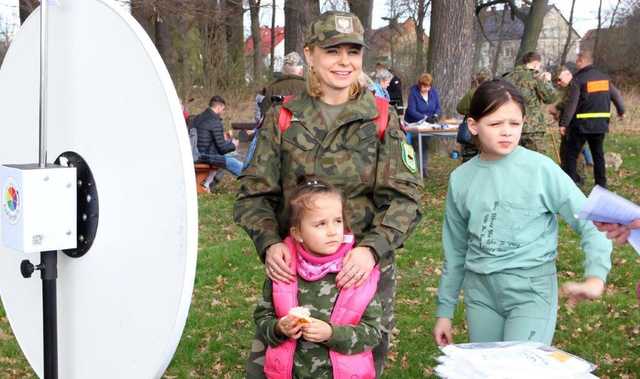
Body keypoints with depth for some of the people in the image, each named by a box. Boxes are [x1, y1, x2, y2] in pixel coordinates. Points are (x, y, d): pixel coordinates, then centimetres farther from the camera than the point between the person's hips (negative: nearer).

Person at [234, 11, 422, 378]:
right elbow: (254, 193, 2)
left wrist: (372, 248, -21)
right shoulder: (282, 118, 2)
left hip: (364, 268, 0)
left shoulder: (382, 120, 0)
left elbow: (404, 197, -5)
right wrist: (269, 243, -17)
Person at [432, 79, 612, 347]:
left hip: (531, 289, -3)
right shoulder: (461, 178, 2)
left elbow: (590, 222, -5)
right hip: (479, 290, 4)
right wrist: (445, 310, 13)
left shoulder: (541, 169, -8)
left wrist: (596, 279, -19)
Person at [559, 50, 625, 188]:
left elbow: (572, 104, -17)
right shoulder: (604, 77, 8)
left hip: (582, 124, -6)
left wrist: (564, 123, -14)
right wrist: (621, 111, 33)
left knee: (571, 153, 4)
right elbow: (616, 95, 15)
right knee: (598, 154, 16)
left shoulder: (578, 79, -11)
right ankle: (601, 185, 18)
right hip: (601, 123, 6)